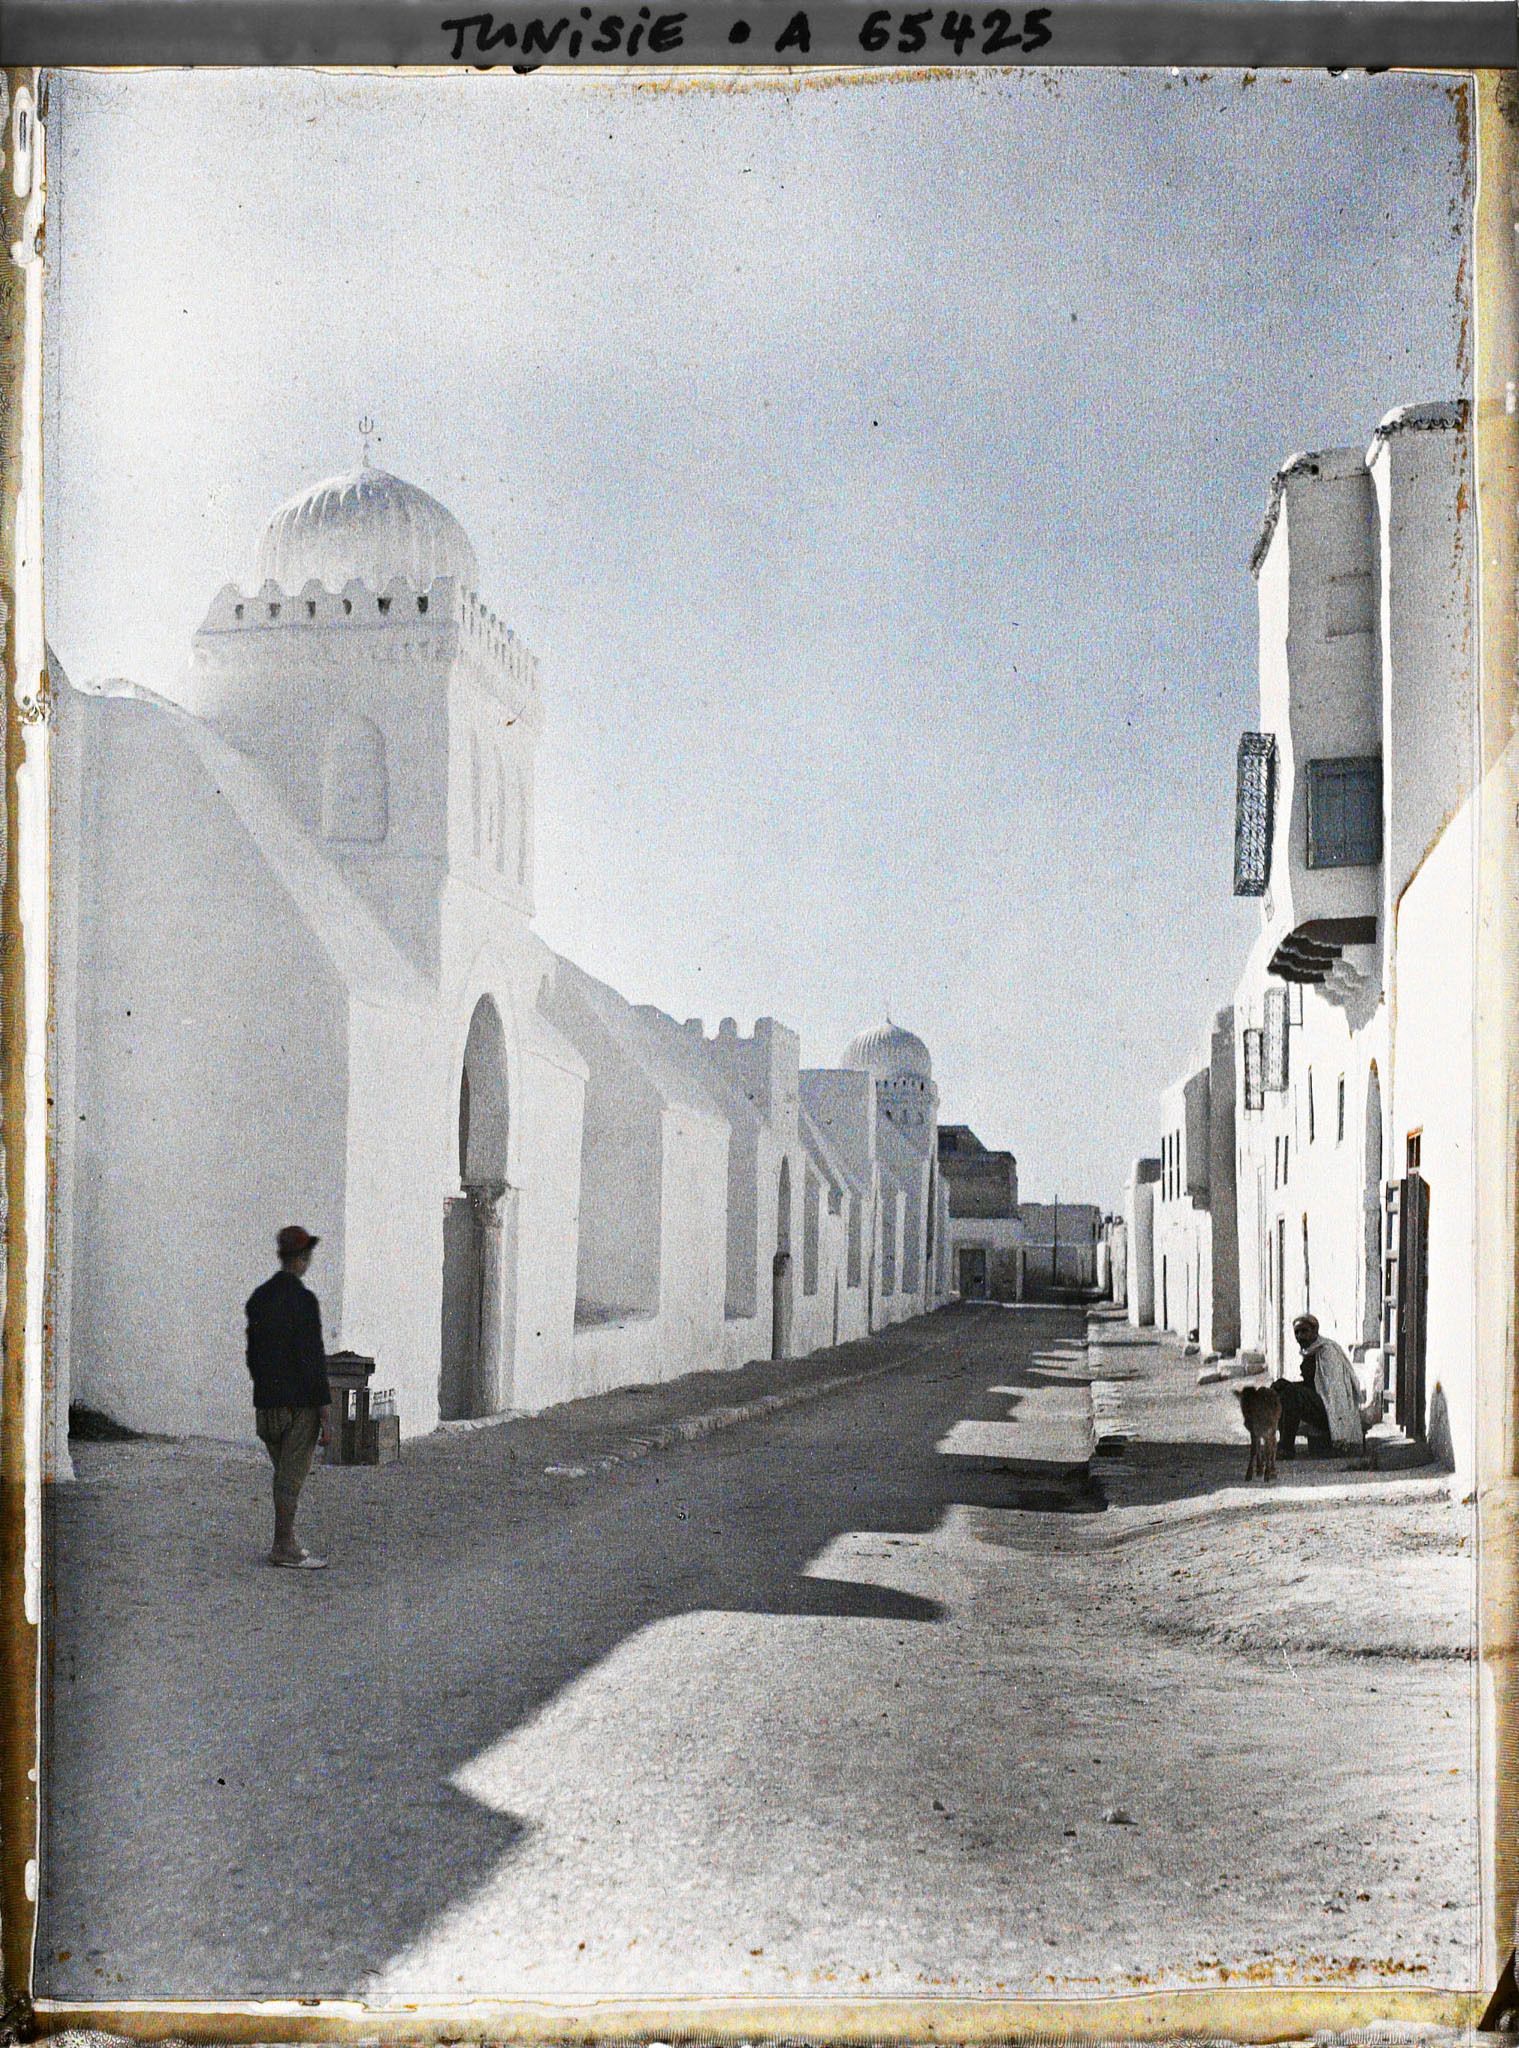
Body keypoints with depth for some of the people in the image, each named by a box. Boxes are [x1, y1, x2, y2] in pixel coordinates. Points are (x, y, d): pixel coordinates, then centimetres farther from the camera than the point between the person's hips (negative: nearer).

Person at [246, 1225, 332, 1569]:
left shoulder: (259, 1297, 9)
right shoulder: (303, 1299, -14)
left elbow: (252, 1352, 14)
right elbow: (312, 1358, -16)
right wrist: (325, 1410, -13)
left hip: (267, 1402, 7)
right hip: (300, 1404, -7)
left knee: (284, 1474, 16)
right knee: (291, 1477, -2)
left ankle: (286, 1544, 22)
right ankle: (284, 1549, 2)